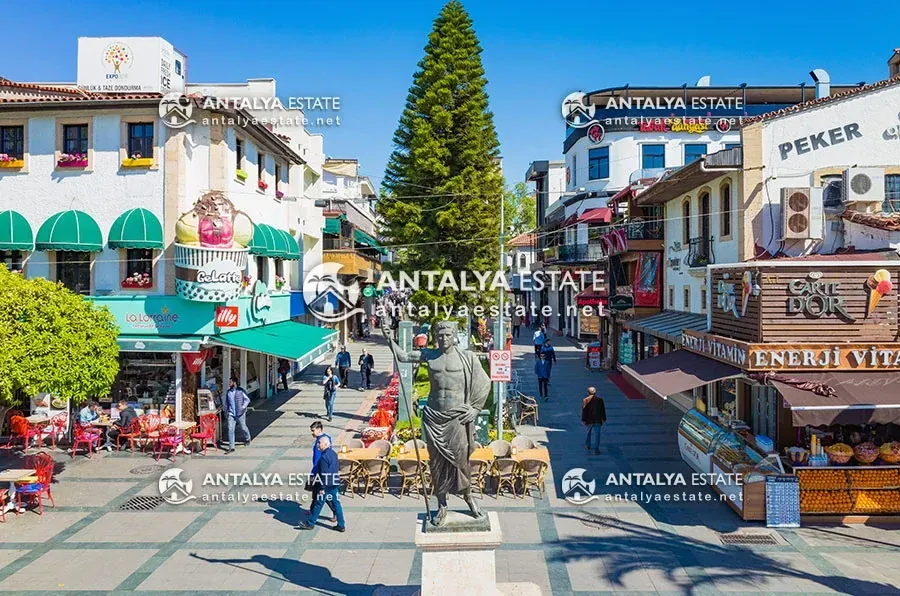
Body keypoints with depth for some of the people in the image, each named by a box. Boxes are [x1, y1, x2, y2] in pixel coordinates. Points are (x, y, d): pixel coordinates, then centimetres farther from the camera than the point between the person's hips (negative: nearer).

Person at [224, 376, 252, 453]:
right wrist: (226, 411, 15)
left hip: (240, 413, -3)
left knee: (243, 427, 12)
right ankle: (231, 447, -3)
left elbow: (247, 399, -4)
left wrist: (244, 406, -20)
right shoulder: (228, 392, 5)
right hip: (231, 414, 3)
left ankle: (248, 439, 42)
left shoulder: (241, 390, -9)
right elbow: (226, 402, 16)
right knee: (230, 430, -6)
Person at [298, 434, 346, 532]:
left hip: (327, 484, -8)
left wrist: (322, 487, -16)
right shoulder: (333, 453, 8)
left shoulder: (324, 457, -19)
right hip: (335, 483, 8)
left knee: (318, 504, 6)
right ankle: (341, 525, 12)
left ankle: (310, 523, 19)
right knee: (336, 504, 10)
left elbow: (324, 474, -20)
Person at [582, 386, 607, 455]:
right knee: (596, 434, -5)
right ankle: (595, 449, -11)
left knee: (589, 432, 22)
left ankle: (588, 445, 33)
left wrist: (583, 420, 2)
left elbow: (584, 411, -2)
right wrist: (604, 419, 16)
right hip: (597, 420, -1)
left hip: (589, 420, 1)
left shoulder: (585, 400, -2)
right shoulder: (600, 399, 2)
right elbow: (603, 410, 7)